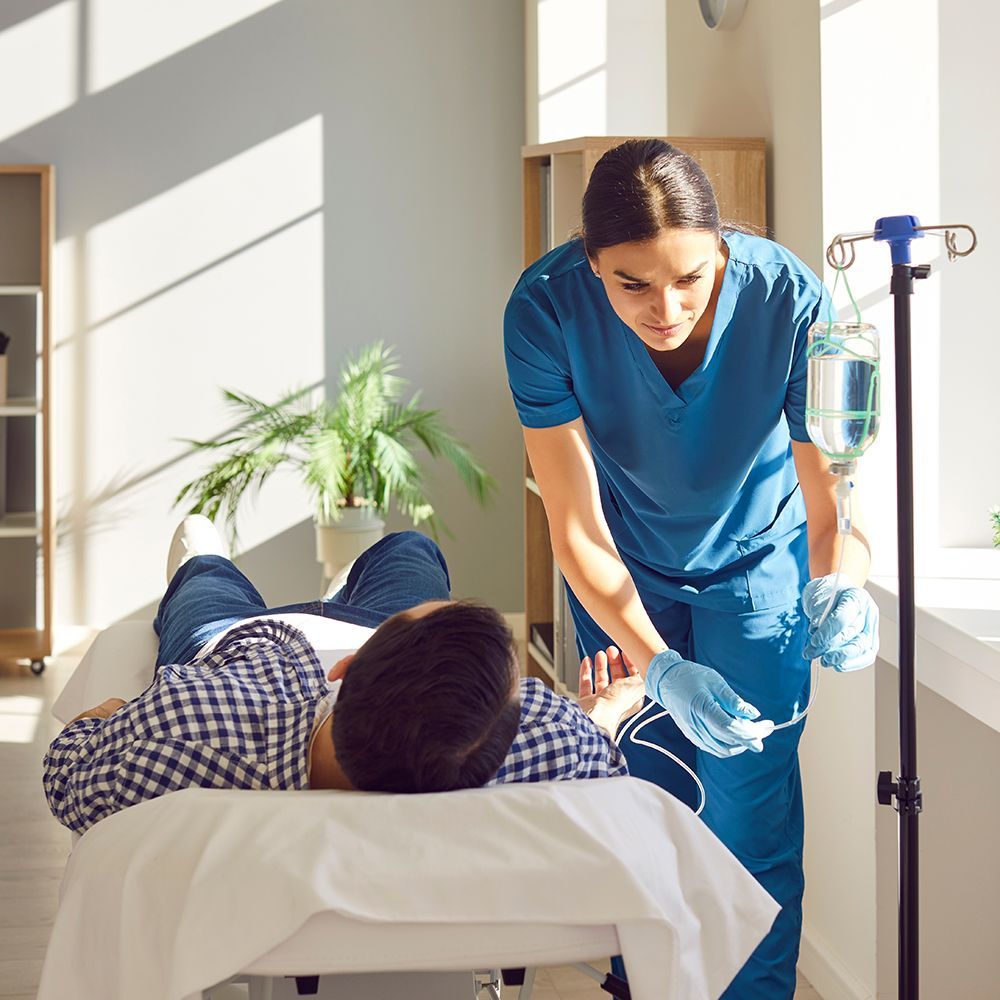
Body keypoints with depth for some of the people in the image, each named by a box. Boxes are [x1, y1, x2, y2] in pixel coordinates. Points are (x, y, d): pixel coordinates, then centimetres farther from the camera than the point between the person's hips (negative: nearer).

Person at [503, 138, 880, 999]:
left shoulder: (790, 300, -34)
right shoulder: (547, 309, -32)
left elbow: (834, 496, -28)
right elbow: (576, 528, -28)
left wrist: (839, 589, -51)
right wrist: (659, 667, -41)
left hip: (755, 559, -1)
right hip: (624, 568, 1)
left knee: (753, 804, -6)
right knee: (649, 788, 9)